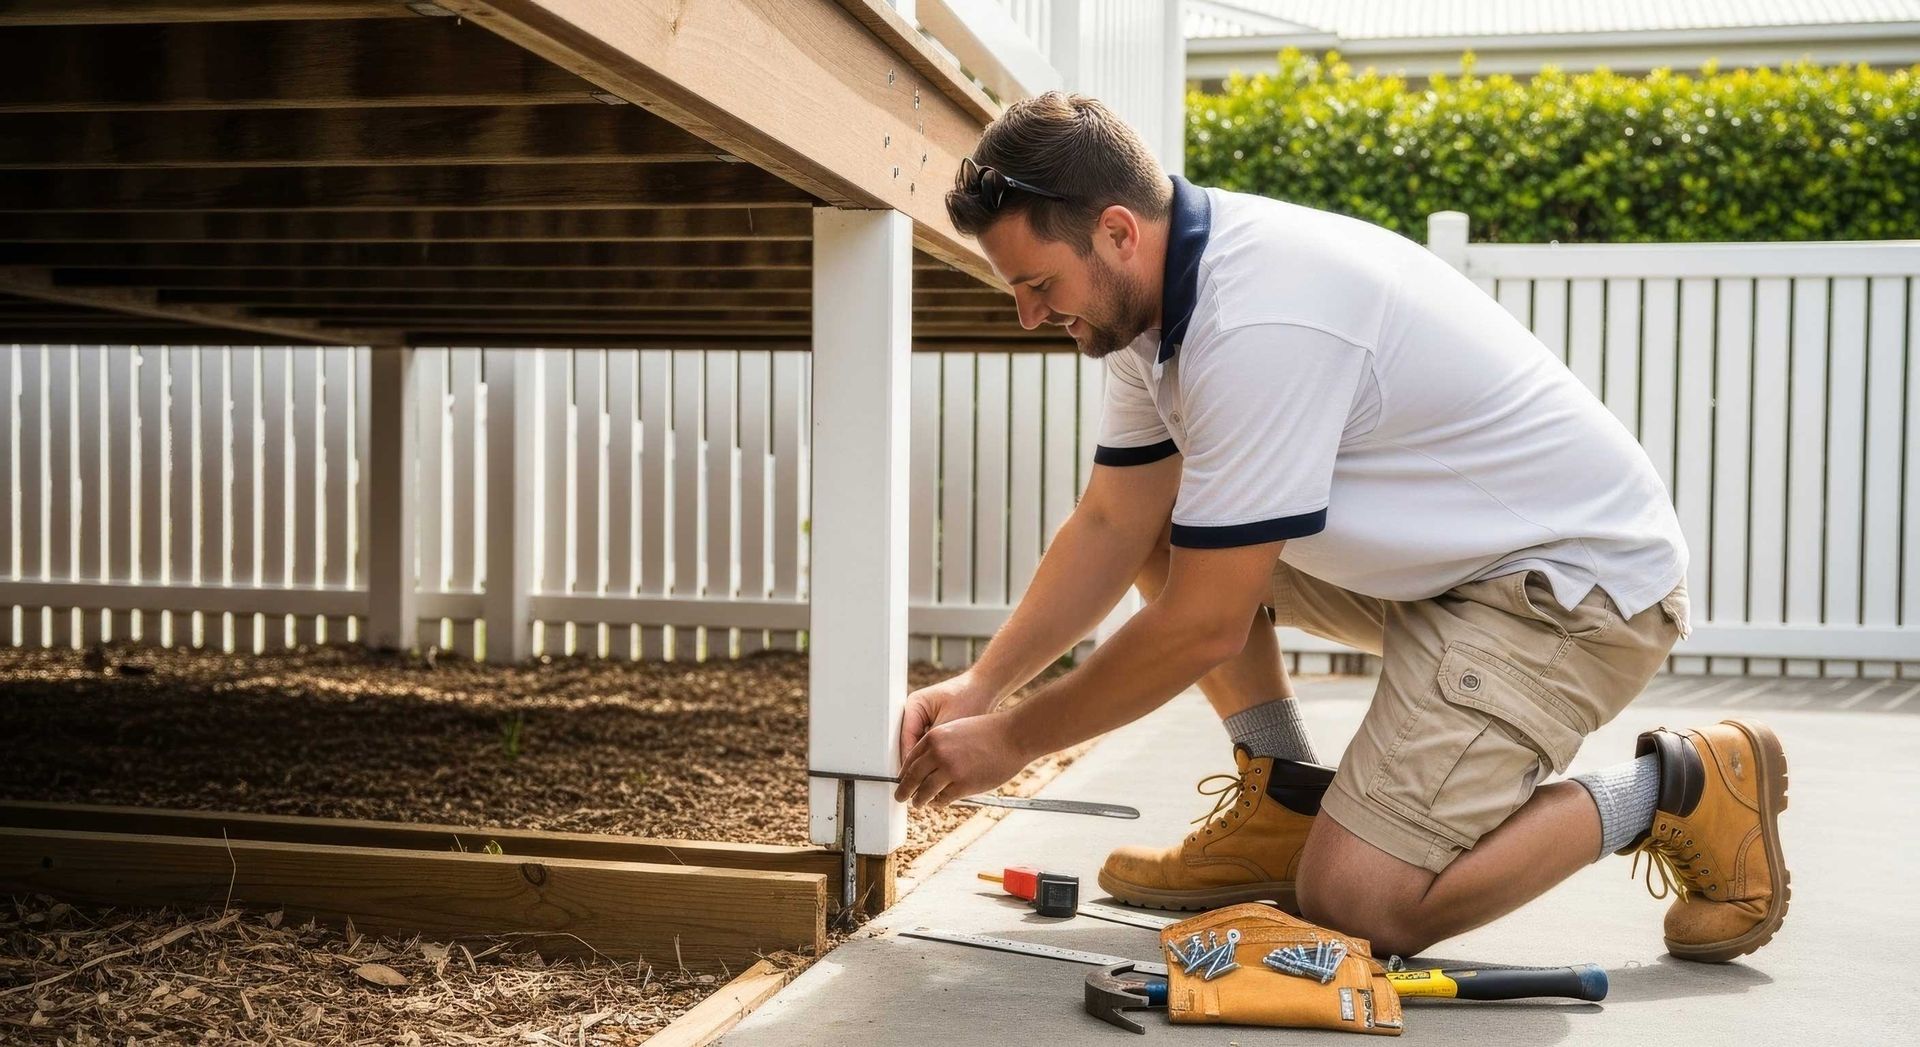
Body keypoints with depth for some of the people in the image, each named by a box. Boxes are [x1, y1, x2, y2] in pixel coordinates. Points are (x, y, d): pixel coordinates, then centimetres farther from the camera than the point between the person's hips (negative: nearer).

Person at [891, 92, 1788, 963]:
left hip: (1577, 579, -9)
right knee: (1156, 513, 5)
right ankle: (1290, 803, 12)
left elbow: (1205, 627, -26)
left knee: (1353, 901, -16)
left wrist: (1014, 739, -14)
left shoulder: (1257, 326, -30)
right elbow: (1112, 525, 6)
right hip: (1446, 556, 9)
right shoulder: (1155, 292, -1)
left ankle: (1680, 789, 1)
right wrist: (982, 684, -1)